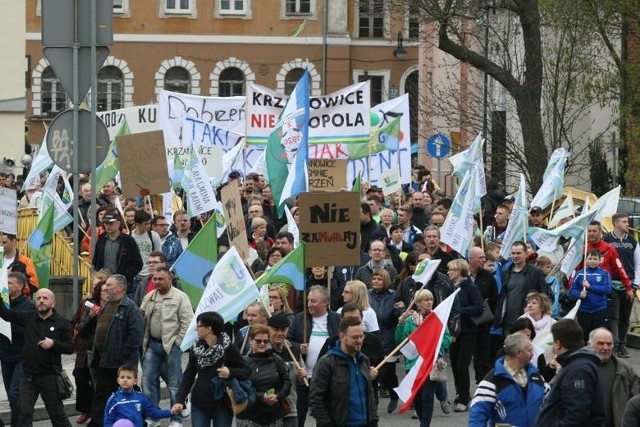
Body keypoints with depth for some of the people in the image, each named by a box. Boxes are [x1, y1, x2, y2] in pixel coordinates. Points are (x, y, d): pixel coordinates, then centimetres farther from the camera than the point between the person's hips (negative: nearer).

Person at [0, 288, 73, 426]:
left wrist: (54, 344, -20)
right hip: (28, 375, 2)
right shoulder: (28, 317, 4)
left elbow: (70, 347, -3)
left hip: (50, 376, -2)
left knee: (57, 413, 8)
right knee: (24, 413, 0)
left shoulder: (61, 323, -2)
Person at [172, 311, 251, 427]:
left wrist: (231, 373, -25)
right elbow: (189, 375, 6)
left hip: (222, 405, -3)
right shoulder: (196, 348, 2)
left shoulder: (228, 348, -10)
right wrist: (180, 400, -3)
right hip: (199, 405, 3)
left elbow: (247, 371, -6)